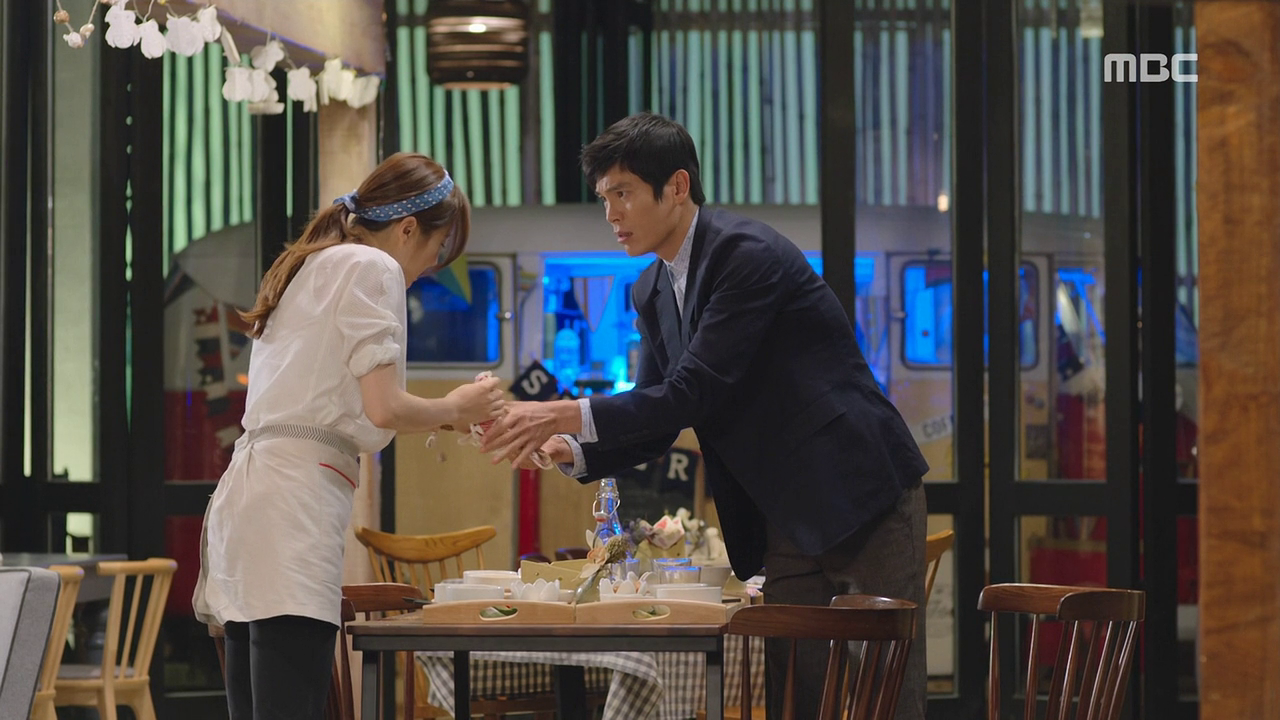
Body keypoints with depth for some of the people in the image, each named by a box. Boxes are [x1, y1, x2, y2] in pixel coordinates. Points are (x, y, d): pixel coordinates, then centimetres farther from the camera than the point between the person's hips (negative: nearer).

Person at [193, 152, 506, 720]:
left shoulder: (309, 268, 26)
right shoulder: (373, 268, -2)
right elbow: (383, 409, -10)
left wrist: (441, 417, 25)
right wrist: (455, 408, 8)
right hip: (295, 498, -9)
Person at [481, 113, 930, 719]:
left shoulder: (747, 254, -17)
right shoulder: (652, 293, 10)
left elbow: (694, 393, -23)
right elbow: (657, 422, 12)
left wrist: (567, 416, -24)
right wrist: (572, 451, -7)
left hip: (861, 500, -8)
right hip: (788, 521, 8)